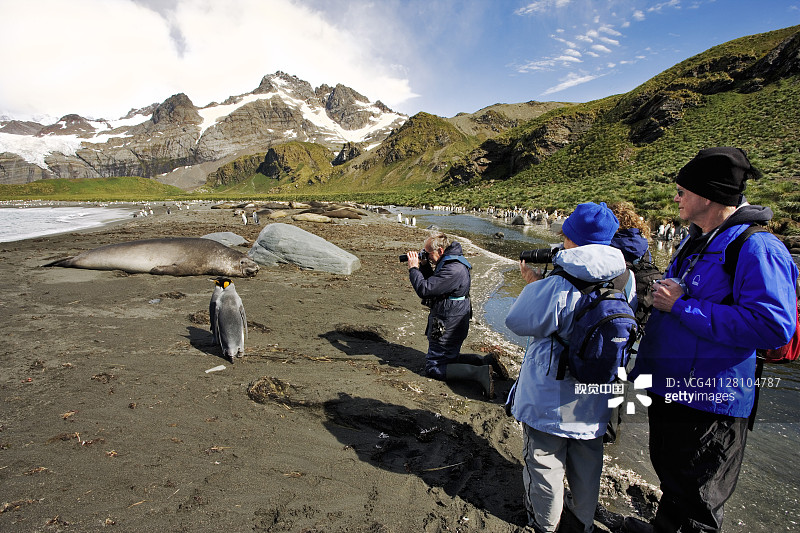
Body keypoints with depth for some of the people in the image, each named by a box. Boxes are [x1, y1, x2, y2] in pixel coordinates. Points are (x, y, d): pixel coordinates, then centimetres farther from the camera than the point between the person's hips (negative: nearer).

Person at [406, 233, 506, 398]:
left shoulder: (453, 270, -26)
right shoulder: (450, 261, 7)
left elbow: (424, 289, -28)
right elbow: (432, 280, 17)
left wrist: (413, 268, -14)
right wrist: (422, 265, 0)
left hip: (448, 327, -11)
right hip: (452, 322, 11)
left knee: (433, 368, -3)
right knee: (448, 358, 25)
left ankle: (480, 373, -14)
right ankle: (486, 361, 13)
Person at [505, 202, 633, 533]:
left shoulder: (557, 288, -28)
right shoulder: (625, 282, -8)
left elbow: (517, 321, -16)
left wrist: (533, 284, -4)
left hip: (550, 402, -6)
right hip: (595, 400, 6)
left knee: (545, 464, 16)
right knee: (587, 465, 25)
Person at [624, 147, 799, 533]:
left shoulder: (757, 248, -19)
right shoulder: (697, 241, 11)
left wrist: (682, 305, -26)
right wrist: (644, 367, 22)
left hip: (708, 402, -9)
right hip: (667, 390, 9)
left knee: (694, 498, 10)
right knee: (669, 474, 27)